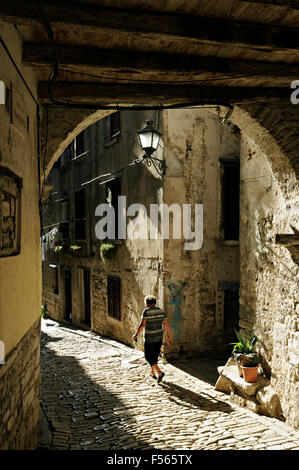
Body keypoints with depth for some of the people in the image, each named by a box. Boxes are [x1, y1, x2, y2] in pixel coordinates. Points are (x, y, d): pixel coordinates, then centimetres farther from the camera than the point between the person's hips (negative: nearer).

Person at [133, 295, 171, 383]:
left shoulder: (146, 311, -15)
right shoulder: (161, 311, 1)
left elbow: (142, 325, -22)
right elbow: (167, 325, 4)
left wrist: (136, 335, -10)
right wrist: (168, 337, 13)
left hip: (149, 338, -6)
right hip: (159, 337, 6)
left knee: (148, 356, 7)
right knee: (155, 355, 21)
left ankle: (159, 372, -7)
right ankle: (152, 373, 34)